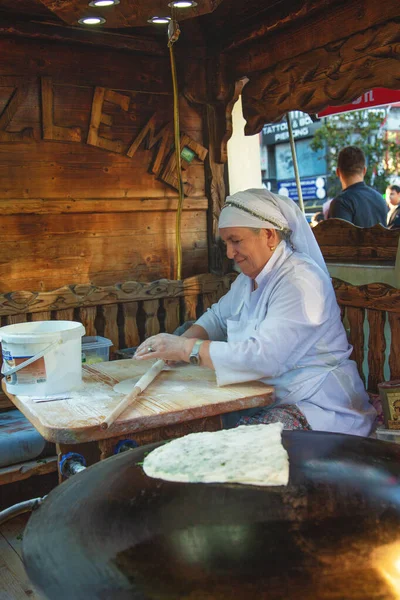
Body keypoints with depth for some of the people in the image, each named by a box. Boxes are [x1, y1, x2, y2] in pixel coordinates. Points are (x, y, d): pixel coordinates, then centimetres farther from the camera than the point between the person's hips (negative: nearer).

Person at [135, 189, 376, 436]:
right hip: (266, 396, 8)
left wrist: (186, 348, -29)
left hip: (318, 406, -8)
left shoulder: (300, 281, -21)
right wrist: (184, 340, -1)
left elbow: (264, 356, -31)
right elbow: (218, 316, 22)